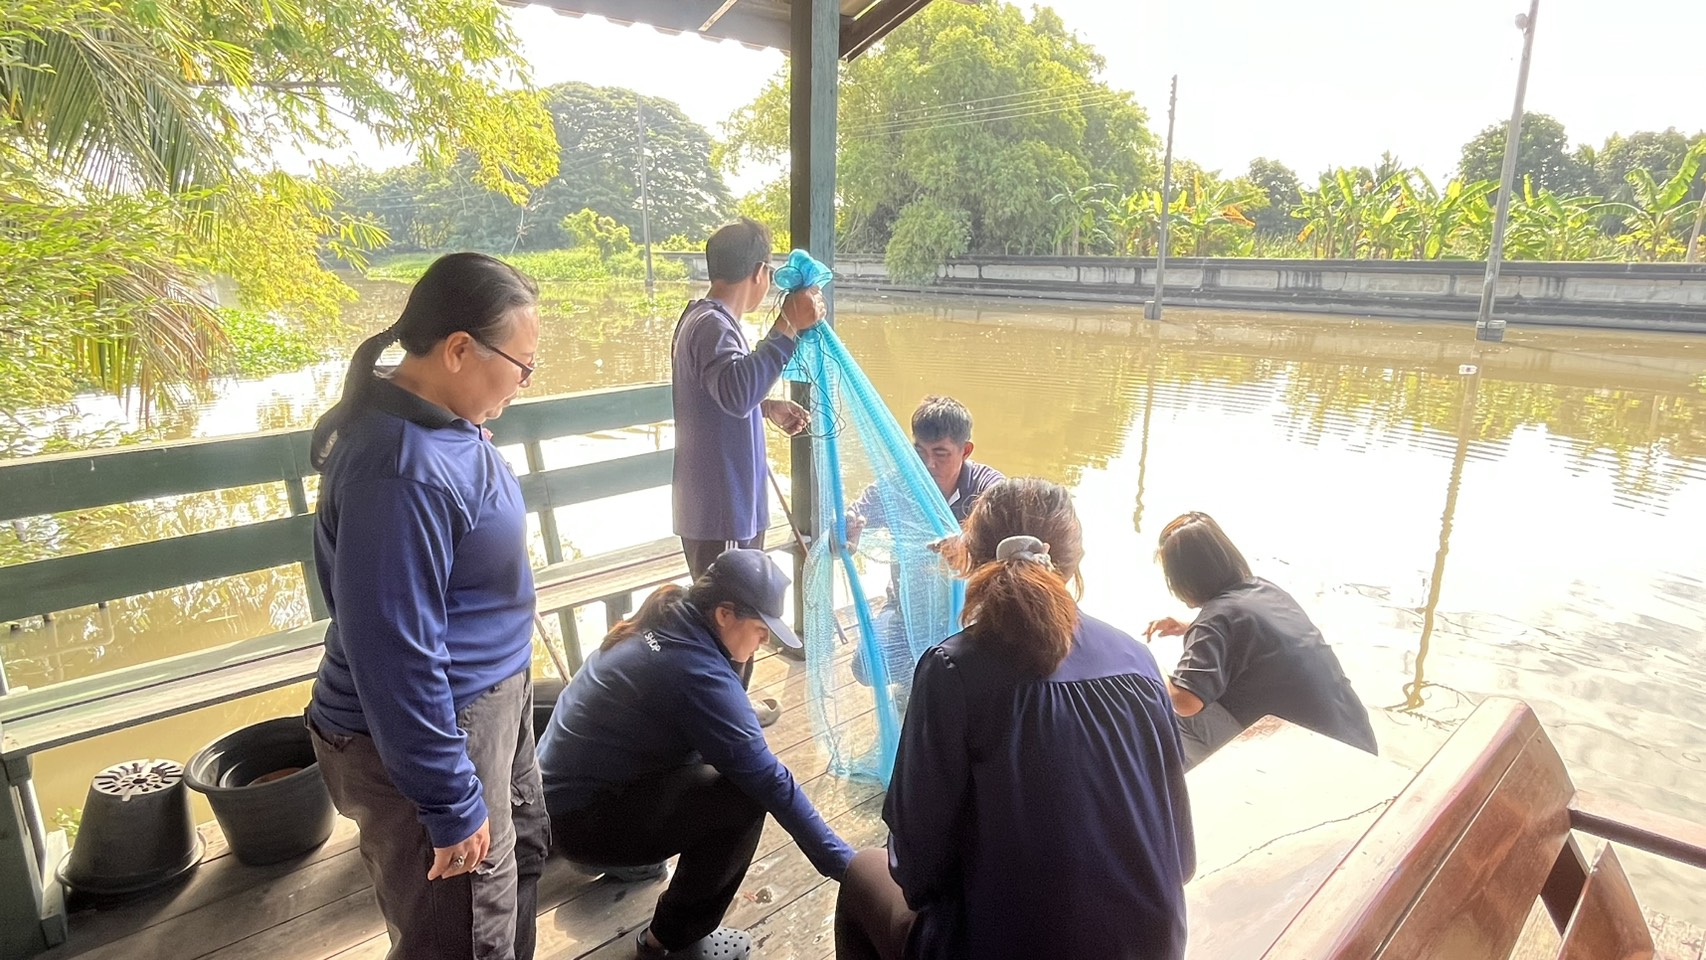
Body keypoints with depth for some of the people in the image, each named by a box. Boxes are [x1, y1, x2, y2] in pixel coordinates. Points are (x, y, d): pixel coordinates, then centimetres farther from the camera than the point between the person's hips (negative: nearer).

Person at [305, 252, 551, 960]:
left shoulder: (444, 425, 0)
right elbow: (396, 657, -29)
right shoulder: (403, 472, -31)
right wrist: (451, 805, -21)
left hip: (490, 702, 10)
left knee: (522, 856, 29)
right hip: (431, 731, -9)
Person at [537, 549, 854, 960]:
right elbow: (767, 779, -26)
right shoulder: (694, 669, -27)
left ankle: (629, 856, 23)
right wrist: (842, 863, -21)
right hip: (581, 818, -9)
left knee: (734, 765, 8)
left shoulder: (667, 623, -1)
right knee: (746, 795, -17)